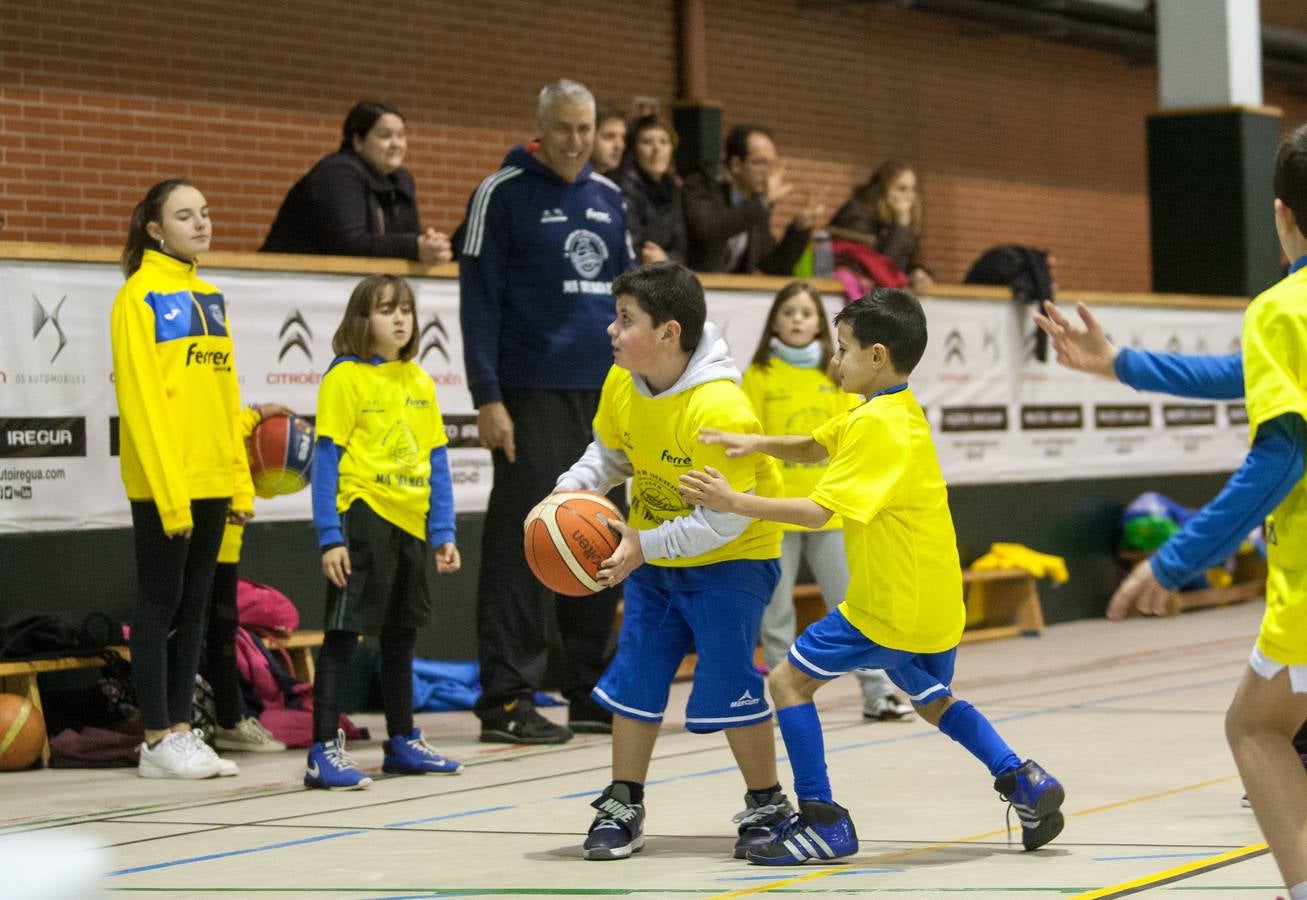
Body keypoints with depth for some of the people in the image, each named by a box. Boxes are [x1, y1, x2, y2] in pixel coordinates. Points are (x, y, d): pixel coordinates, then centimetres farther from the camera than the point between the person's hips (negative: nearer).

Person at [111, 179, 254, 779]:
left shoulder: (210, 298, 14)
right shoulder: (140, 297, -8)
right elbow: (141, 399, -13)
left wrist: (241, 482, 10)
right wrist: (169, 492, -18)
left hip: (211, 482, 7)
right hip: (162, 485, -7)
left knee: (194, 605, 9)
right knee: (160, 604, -1)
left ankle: (181, 728, 16)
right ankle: (158, 741, 5)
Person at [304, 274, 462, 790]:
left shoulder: (420, 381, 10)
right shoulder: (345, 377, -8)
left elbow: (436, 460, 14)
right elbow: (326, 460, -10)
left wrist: (444, 533, 10)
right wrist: (330, 538, -16)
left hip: (413, 522, 7)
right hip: (364, 517, -7)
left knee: (401, 635, 17)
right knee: (344, 633, -6)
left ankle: (403, 742, 28)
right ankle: (324, 752, -5)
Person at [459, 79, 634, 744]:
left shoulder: (608, 197, 14)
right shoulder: (503, 193, -3)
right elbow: (478, 297, -7)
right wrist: (487, 397, -14)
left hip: (606, 394, 6)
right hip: (533, 396, -6)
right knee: (524, 545, -7)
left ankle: (593, 694, 15)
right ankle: (507, 701, -3)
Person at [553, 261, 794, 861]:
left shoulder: (720, 410, -31)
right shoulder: (621, 384, -9)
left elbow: (725, 519, -27)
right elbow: (609, 452, 9)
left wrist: (645, 546, -31)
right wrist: (574, 488, -10)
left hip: (732, 557, -7)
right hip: (653, 554, 7)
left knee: (728, 684, -9)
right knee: (635, 676, 5)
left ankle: (767, 805, 10)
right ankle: (622, 807, 16)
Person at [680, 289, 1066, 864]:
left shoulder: (876, 425, -19)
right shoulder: (896, 411, 11)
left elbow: (819, 511, -24)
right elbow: (813, 448, 17)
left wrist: (734, 502, -24)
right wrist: (757, 444, -2)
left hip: (892, 609, -10)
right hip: (935, 602, 10)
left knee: (789, 680, -1)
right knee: (932, 699, 29)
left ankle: (823, 822, -1)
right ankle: (1024, 783, 17)